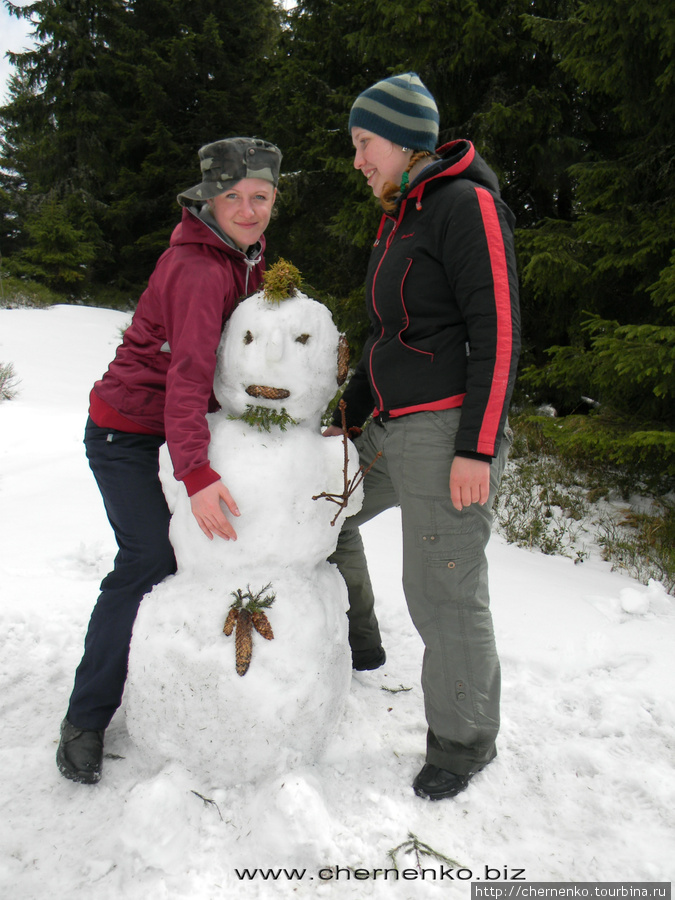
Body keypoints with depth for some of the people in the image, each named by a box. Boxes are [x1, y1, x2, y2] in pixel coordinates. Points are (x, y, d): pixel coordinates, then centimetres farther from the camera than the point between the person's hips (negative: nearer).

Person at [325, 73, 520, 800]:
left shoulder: (466, 205, -10)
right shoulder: (399, 219, 18)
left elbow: (497, 331, -16)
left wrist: (477, 447, -20)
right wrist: (346, 418, 22)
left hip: (446, 431, -10)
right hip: (391, 431, 10)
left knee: (444, 592, -2)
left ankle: (464, 740, 20)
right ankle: (356, 642, 35)